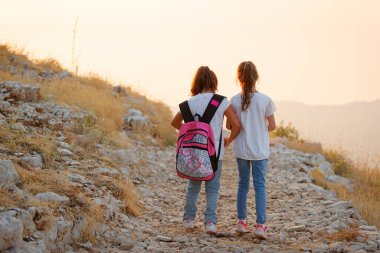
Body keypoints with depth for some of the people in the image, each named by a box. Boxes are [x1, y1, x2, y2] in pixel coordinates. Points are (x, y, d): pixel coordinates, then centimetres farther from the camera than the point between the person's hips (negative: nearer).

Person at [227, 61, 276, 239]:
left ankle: (241, 222, 20)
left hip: (241, 149, 2)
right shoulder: (265, 100, -10)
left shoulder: (235, 100, -7)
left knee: (243, 183, 15)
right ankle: (260, 225, -7)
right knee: (260, 185, 2)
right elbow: (272, 126, -5)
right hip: (260, 150, -2)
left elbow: (229, 125, -2)